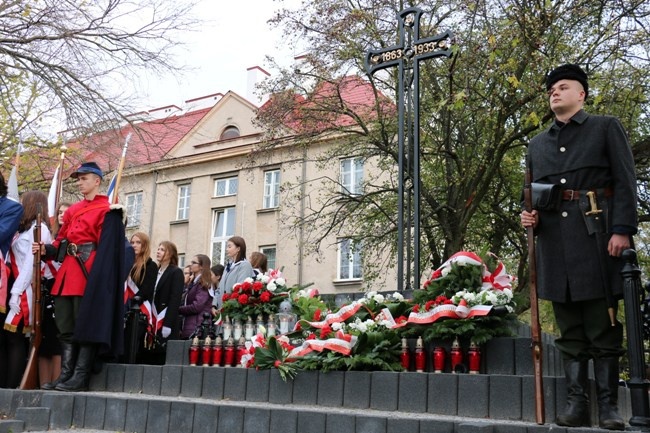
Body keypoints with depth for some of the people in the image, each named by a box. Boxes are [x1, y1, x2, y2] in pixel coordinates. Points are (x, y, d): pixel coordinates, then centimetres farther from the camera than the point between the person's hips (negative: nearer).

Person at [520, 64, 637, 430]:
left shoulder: (607, 128, 8)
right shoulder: (538, 144, 20)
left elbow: (626, 181, -1)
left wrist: (623, 230, -13)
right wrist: (529, 217, 1)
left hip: (596, 236, -4)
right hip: (555, 240, 4)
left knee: (603, 328, -1)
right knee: (570, 331, 6)